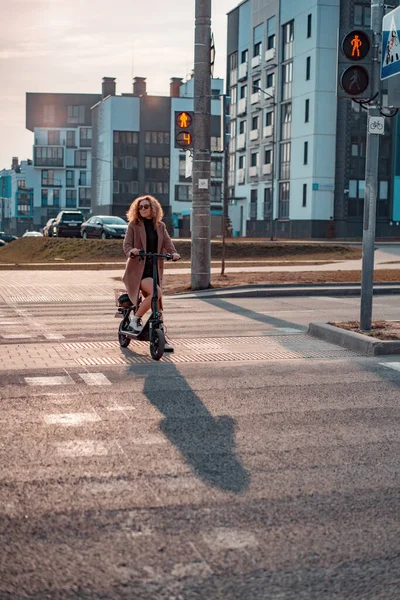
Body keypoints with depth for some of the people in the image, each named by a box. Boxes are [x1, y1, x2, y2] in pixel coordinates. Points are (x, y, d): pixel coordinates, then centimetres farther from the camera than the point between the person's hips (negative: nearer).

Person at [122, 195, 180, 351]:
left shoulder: (160, 226, 13)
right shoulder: (134, 225, 2)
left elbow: (167, 242, 0)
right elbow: (126, 244, -7)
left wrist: (173, 253, -21)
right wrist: (131, 251, -30)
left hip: (155, 269, 5)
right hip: (138, 269, -5)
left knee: (157, 305, 3)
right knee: (156, 292, -27)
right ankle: (135, 321, -12)